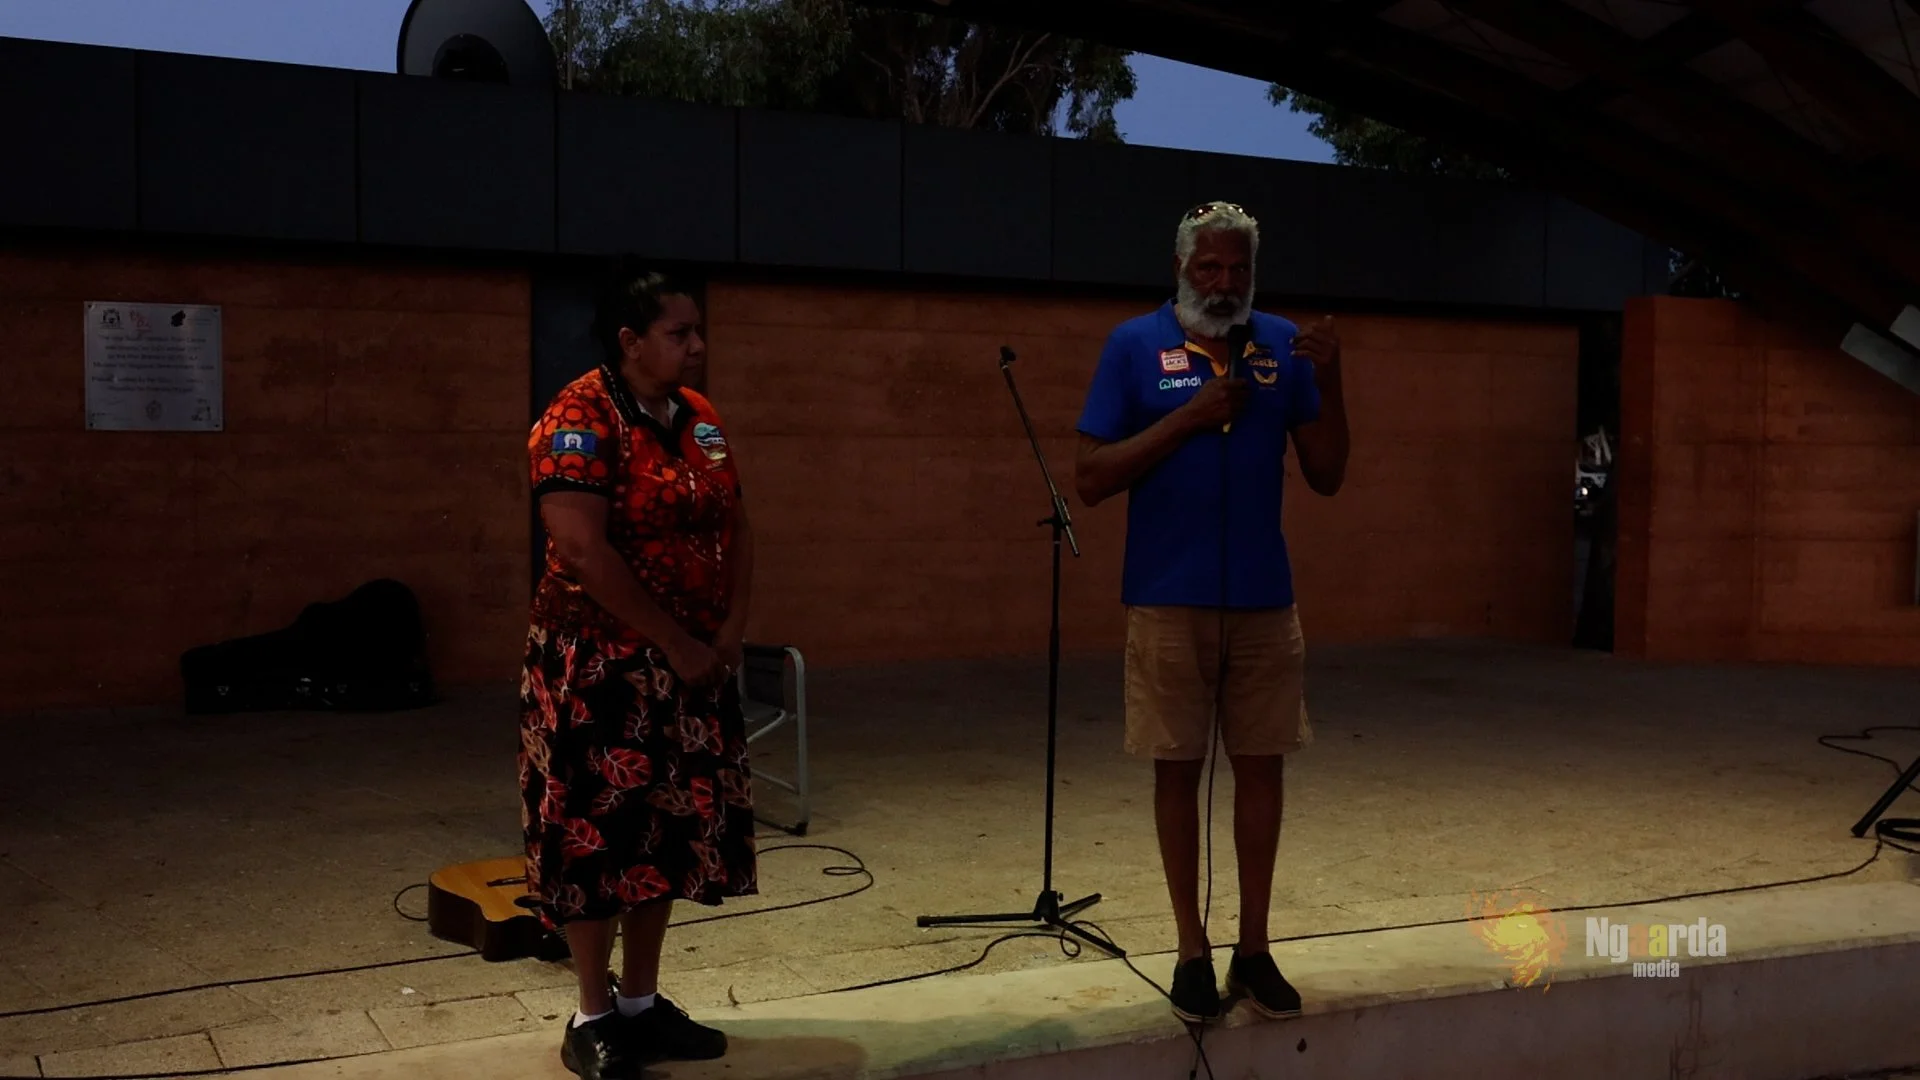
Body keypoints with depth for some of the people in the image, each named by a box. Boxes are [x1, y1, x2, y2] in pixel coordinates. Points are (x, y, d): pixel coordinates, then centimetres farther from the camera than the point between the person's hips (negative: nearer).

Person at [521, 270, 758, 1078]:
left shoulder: (699, 419, 9)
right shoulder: (580, 420, -15)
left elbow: (735, 527, 12)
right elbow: (586, 553, -22)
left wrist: (731, 629, -2)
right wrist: (675, 644, -18)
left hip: (694, 664, 8)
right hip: (602, 663, -7)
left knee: (670, 827, 11)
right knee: (598, 830, 0)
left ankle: (643, 1004, 24)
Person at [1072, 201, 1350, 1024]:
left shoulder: (1281, 344, 5)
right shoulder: (1135, 345, -3)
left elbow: (1326, 476, 5)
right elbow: (1091, 479, -8)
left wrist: (1329, 383, -10)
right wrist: (1190, 417, -15)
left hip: (1264, 598, 3)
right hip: (1169, 598, -2)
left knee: (1261, 764, 7)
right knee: (1178, 767, 5)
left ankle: (1254, 948, 21)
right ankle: (1193, 950, 18)